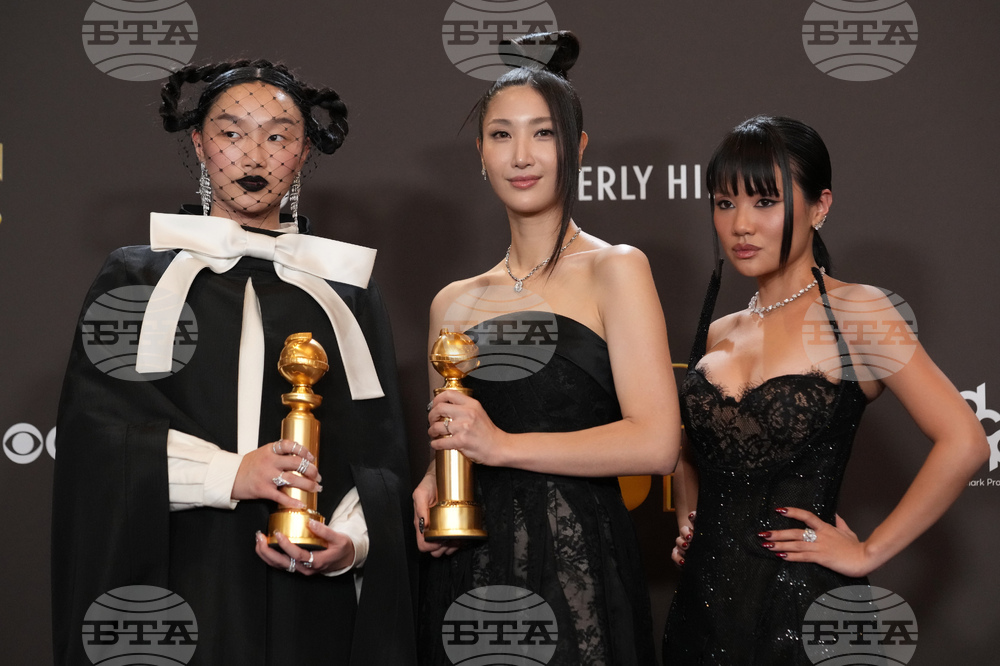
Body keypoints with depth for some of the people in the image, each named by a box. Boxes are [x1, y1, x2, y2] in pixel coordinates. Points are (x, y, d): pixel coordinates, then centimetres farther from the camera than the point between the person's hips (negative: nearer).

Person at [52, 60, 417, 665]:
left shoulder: (348, 291, 11)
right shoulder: (137, 276, 7)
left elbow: (380, 456, 7)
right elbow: (93, 423, -4)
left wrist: (354, 540, -13)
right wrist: (226, 474, -16)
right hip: (177, 588, -1)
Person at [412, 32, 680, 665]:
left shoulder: (615, 270, -2)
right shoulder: (454, 302, 13)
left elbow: (656, 443, -12)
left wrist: (502, 444, -13)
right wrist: (431, 487, 2)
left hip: (576, 568, -4)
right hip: (468, 574, 5)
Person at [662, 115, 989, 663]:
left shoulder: (857, 313, -8)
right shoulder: (718, 334, 9)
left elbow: (963, 443, -17)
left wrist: (868, 552, -13)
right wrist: (687, 523, 9)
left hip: (803, 601, -5)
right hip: (705, 594, 5)